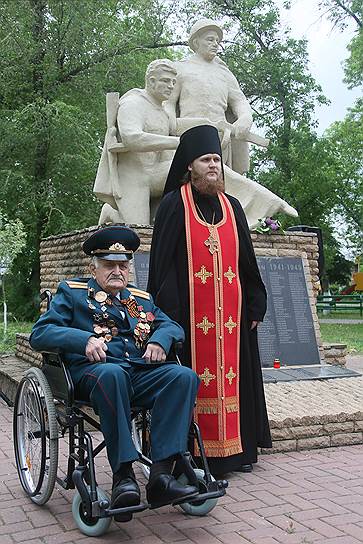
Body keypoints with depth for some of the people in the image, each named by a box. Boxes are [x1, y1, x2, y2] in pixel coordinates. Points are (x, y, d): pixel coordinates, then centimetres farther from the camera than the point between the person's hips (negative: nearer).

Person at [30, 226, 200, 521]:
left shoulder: (141, 298, 28)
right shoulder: (72, 292, 15)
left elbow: (173, 325, 21)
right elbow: (40, 334, 3)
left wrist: (160, 339, -4)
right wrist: (84, 339, -15)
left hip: (141, 371, 4)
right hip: (94, 369, -4)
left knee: (184, 376, -26)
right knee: (111, 374, -40)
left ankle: (161, 474, -31)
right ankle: (123, 475, -32)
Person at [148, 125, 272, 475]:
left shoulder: (231, 206, 14)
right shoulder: (174, 204, 0)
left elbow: (247, 259, 15)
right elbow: (163, 260, -6)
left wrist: (255, 304, 11)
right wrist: (168, 311, -13)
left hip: (230, 310, 5)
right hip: (191, 310, -4)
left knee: (231, 370, 9)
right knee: (195, 374, -2)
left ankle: (235, 448, 20)